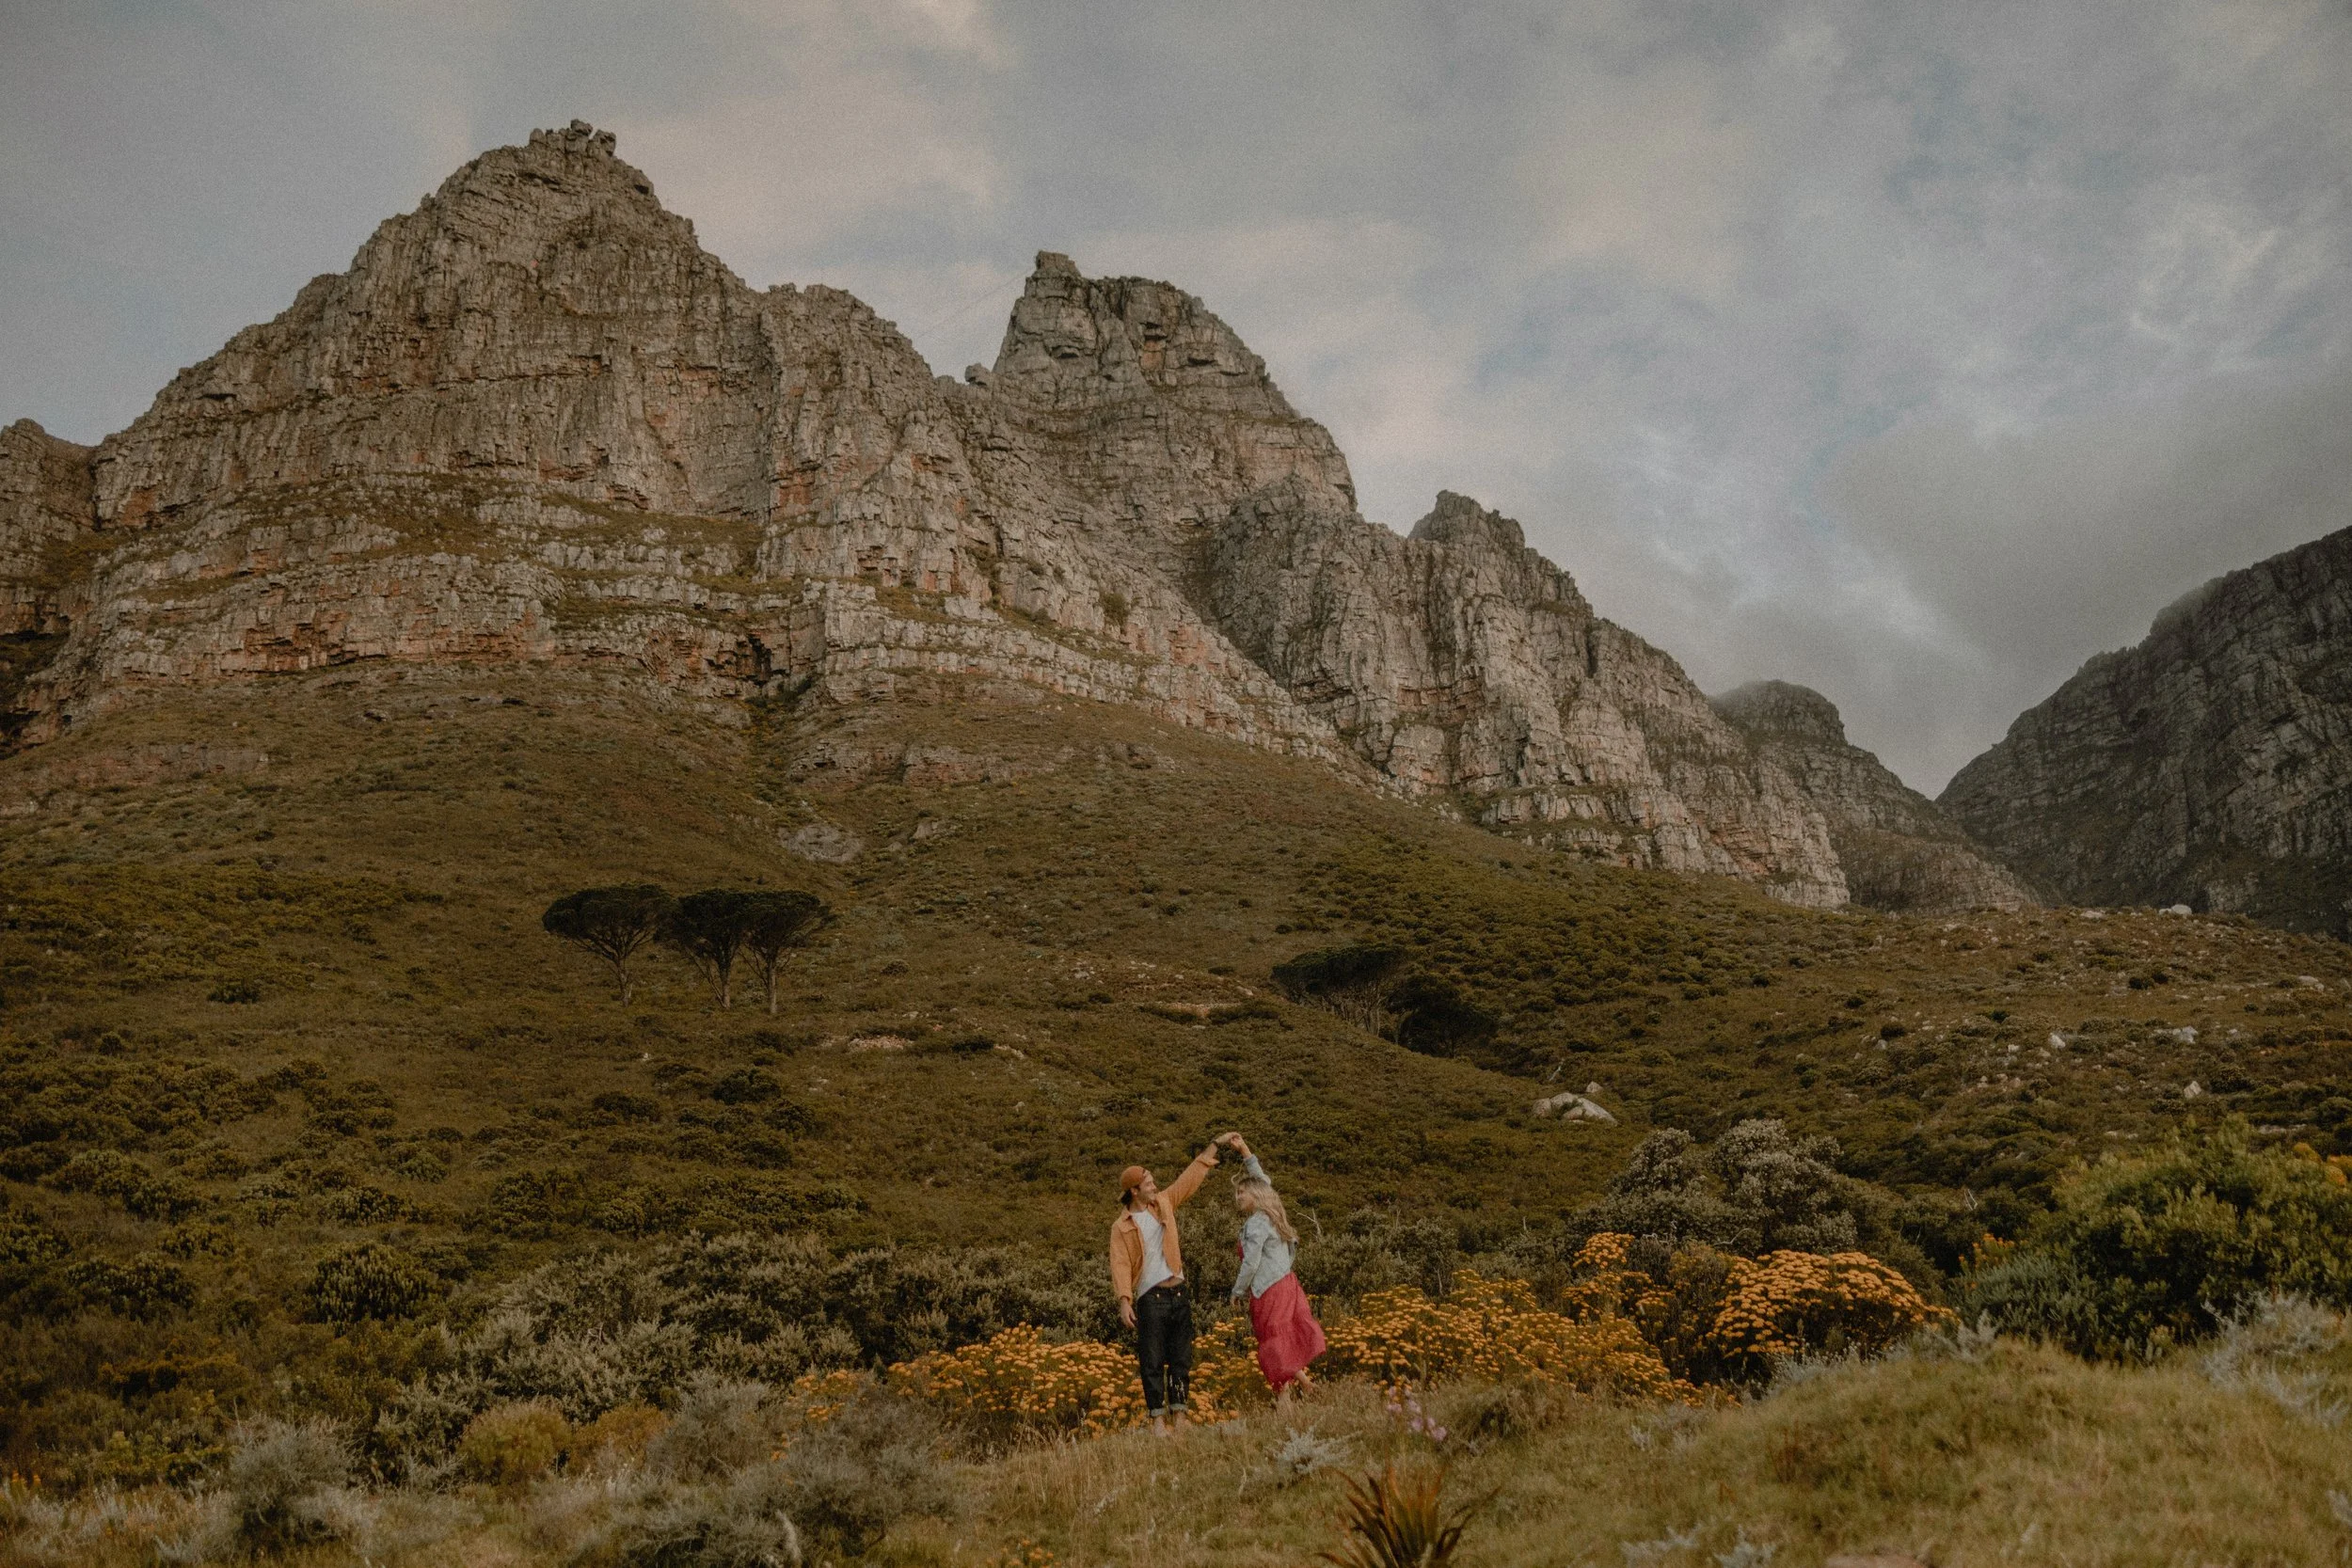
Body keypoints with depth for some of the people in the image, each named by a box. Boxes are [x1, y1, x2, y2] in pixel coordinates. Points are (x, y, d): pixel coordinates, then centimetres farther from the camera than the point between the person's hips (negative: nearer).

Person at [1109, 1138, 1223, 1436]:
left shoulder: (1163, 1203, 10)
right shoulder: (1121, 1227, -3)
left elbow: (1190, 1178, 14)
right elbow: (1120, 1264, -10)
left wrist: (1215, 1145, 13)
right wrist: (1124, 1301, -22)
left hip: (1178, 1294, 5)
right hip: (1151, 1299, -5)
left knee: (1181, 1359, 6)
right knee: (1153, 1362, -4)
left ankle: (1179, 1415, 11)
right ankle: (1158, 1419, 0)